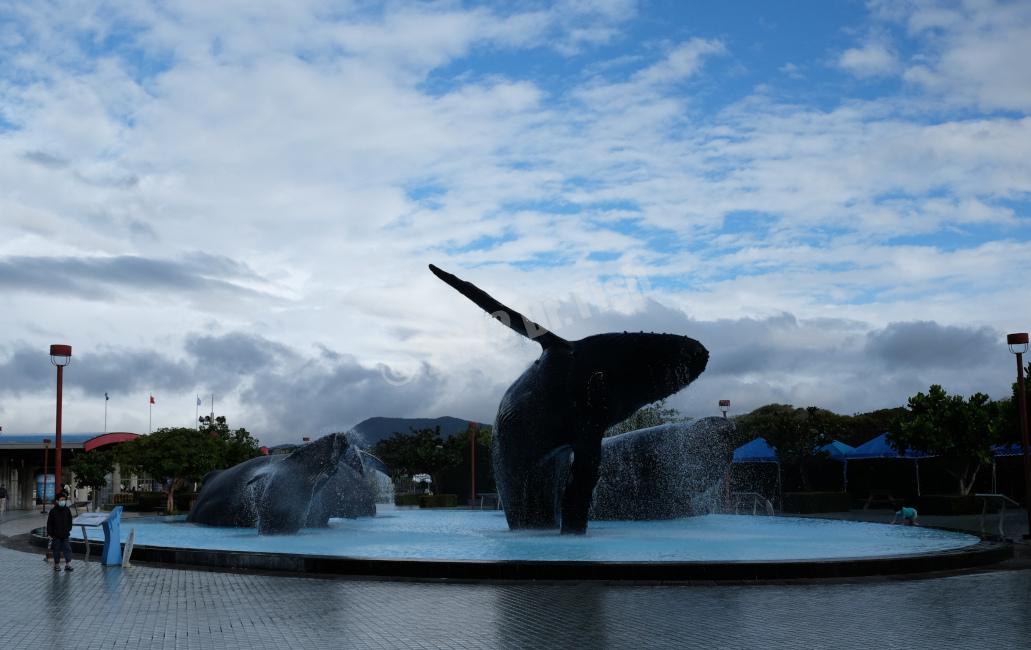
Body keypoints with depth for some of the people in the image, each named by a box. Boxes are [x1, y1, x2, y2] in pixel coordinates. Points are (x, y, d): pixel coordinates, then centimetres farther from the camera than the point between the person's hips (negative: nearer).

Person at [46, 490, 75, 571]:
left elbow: (70, 521, 16)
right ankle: (57, 565, 16)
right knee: (57, 550, 6)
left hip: (65, 535, 3)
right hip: (56, 535, -3)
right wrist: (49, 533, -8)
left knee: (67, 549, -2)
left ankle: (68, 564, -2)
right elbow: (49, 523, -6)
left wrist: (69, 530, 15)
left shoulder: (67, 510, 4)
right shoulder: (53, 511, -8)